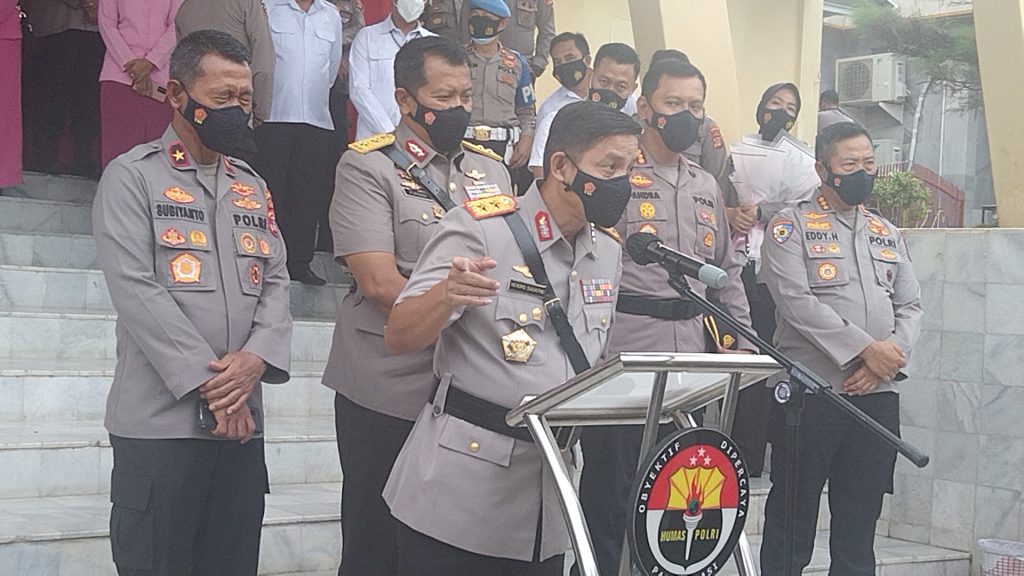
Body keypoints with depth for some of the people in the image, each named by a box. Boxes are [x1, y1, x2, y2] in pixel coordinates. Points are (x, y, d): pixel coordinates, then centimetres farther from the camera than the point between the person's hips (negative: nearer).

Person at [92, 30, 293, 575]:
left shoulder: (252, 187, 17)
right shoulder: (131, 176, -1)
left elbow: (276, 282, 10)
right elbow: (135, 289, -11)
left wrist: (257, 357, -10)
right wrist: (208, 384, -14)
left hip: (243, 420, 5)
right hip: (160, 420, -5)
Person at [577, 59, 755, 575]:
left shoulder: (706, 186, 18)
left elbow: (727, 270, 23)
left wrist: (742, 340, 14)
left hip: (691, 359, 6)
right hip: (621, 357, -6)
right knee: (610, 487, 0)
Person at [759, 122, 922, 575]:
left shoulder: (888, 233, 17)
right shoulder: (792, 226, -1)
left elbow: (910, 305, 11)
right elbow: (795, 300, -13)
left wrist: (890, 356, -8)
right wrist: (866, 348, -16)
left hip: (878, 394, 5)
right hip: (810, 390, -5)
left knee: (859, 521, 11)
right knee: (793, 516, 1)